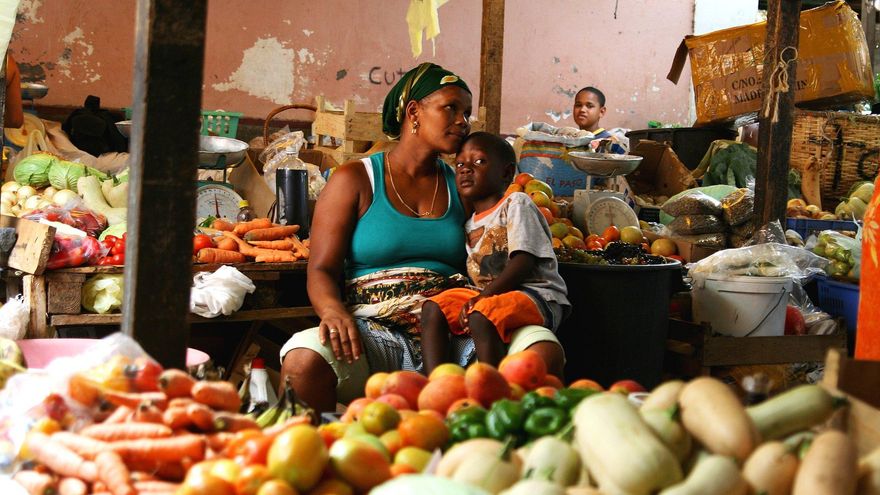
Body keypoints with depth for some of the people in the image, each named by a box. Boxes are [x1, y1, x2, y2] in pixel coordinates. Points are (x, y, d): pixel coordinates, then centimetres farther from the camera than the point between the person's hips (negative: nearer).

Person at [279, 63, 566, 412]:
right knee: (304, 360, -36)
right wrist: (334, 312, -22)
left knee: (545, 350, -24)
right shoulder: (355, 180, 9)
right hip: (373, 331, -3)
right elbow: (321, 271, 2)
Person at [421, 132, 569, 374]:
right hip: (487, 295, 8)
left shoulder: (515, 204, -2)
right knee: (433, 308, -10)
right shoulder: (469, 224, 21)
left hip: (537, 296, -8)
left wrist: (483, 296, -21)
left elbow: (524, 262, -14)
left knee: (481, 316, -34)